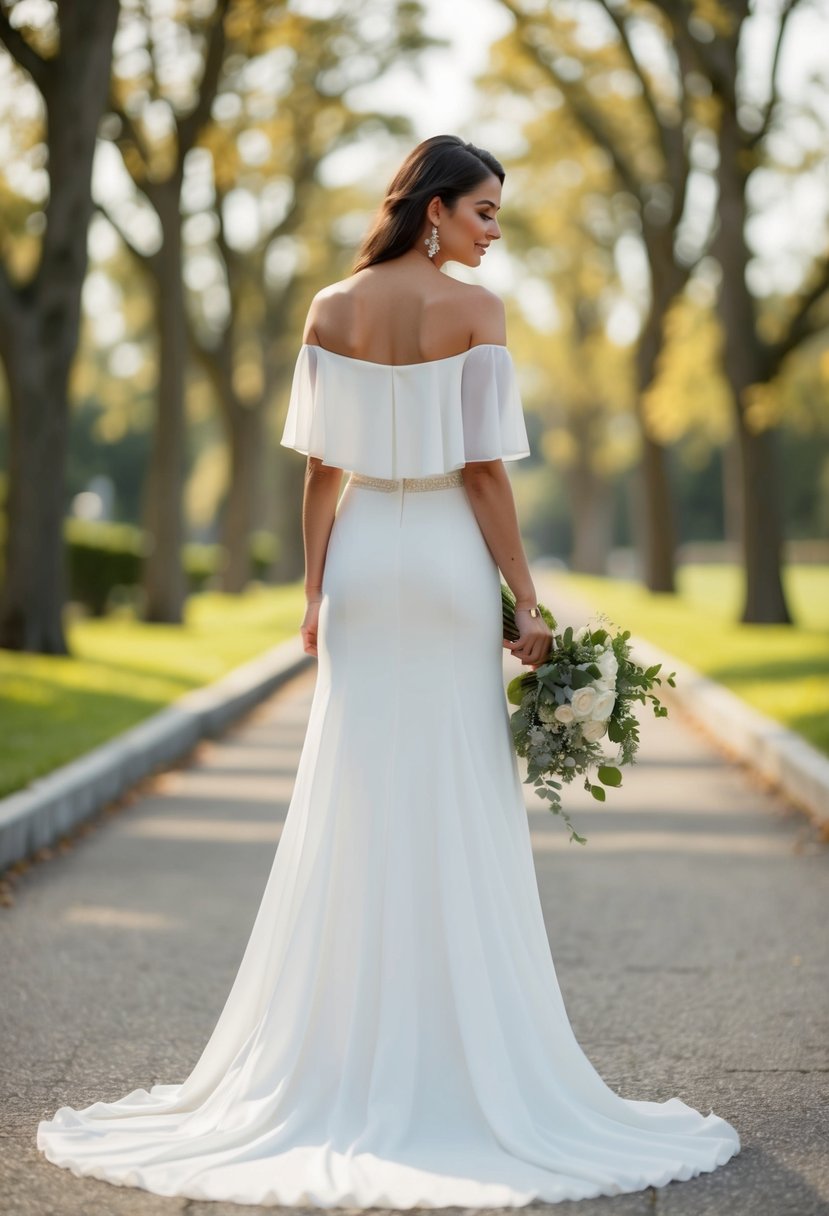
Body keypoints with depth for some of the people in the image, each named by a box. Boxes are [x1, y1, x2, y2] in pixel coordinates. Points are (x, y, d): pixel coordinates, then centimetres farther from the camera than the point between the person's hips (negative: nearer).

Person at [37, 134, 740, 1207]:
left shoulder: (332, 311, 3)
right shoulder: (474, 312, -8)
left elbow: (321, 467, 3)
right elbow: (485, 471, -11)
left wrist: (314, 593, 8)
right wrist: (527, 603, -6)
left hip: (362, 559, 3)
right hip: (450, 559, -3)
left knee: (351, 812, 7)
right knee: (457, 817, 3)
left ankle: (339, 1058, 12)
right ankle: (463, 1060, 8)